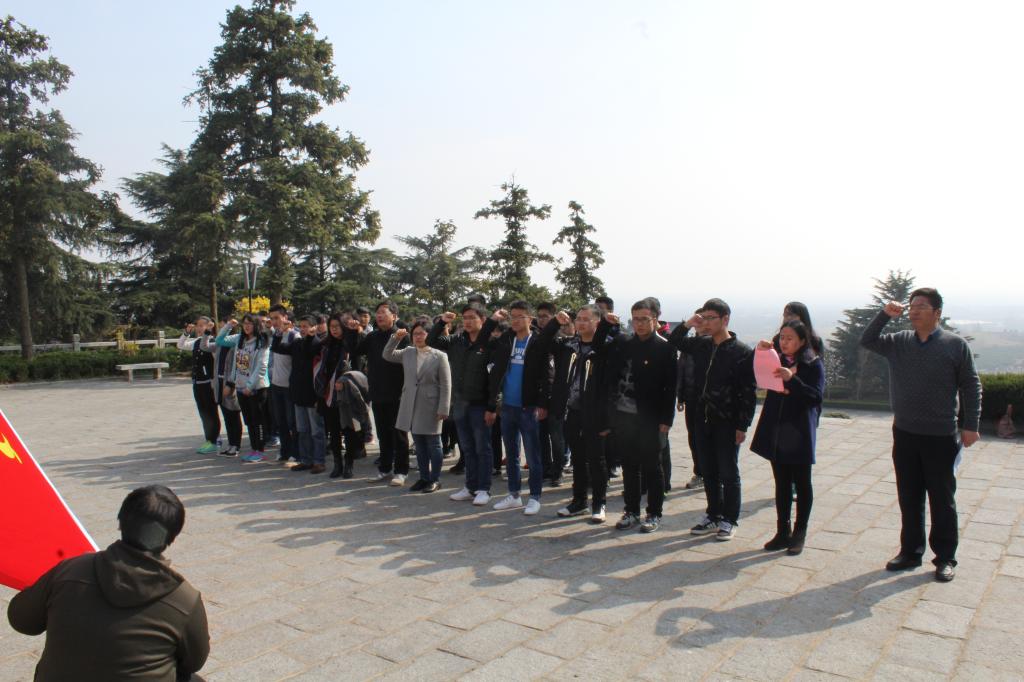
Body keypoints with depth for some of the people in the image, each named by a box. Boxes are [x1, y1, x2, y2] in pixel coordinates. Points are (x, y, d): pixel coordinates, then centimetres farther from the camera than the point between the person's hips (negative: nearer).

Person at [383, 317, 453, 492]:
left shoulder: (439, 356, -8)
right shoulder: (408, 353, 8)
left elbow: (446, 385, -9)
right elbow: (387, 355, 16)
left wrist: (443, 409, -14)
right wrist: (396, 338, 1)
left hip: (430, 408, -5)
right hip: (411, 407, 5)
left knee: (433, 444, 5)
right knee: (419, 445, 13)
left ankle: (435, 480, 16)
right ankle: (424, 477, 24)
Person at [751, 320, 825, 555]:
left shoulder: (813, 364, -4)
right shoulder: (776, 360, 8)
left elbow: (816, 396, -14)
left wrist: (792, 379, -26)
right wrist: (758, 352, -13)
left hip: (800, 434, -4)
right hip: (776, 434, 4)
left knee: (802, 484, 7)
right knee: (782, 483, 11)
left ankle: (799, 534, 17)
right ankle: (783, 531, 20)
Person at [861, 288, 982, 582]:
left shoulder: (956, 345, -5)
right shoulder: (898, 342, 5)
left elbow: (971, 386, -2)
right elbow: (867, 341, 8)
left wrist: (970, 426, -6)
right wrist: (884, 314, -5)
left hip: (940, 437, -4)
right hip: (904, 435, 4)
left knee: (942, 499, 6)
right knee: (909, 497, 12)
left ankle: (945, 558, 18)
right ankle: (910, 551, 23)